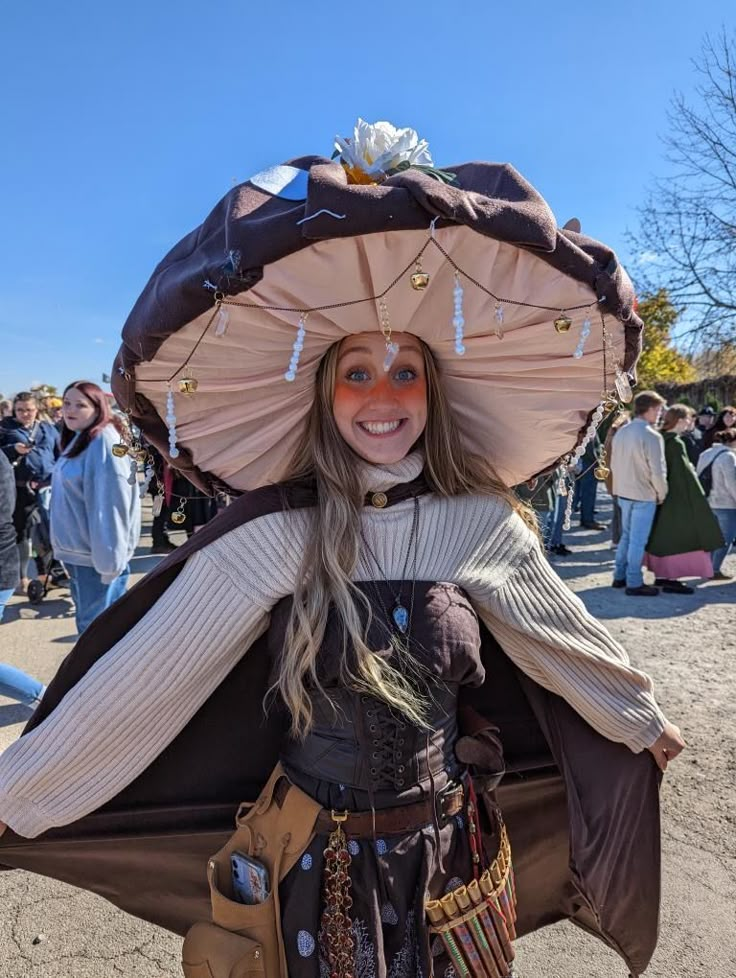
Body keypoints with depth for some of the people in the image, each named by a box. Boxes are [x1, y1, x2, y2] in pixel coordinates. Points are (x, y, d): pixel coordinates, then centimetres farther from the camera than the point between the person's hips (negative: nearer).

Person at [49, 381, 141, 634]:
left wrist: (108, 558, -23)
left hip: (97, 555, -9)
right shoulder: (78, 440, 12)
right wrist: (67, 548, 18)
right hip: (77, 551, 9)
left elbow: (110, 503, -22)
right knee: (87, 624, 21)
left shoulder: (103, 441, -18)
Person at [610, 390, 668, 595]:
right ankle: (634, 583, 8)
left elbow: (613, 463, 11)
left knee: (626, 535, 19)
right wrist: (662, 494, -3)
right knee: (638, 540, 1)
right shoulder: (651, 436, -18)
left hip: (623, 493, 7)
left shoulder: (621, 432, 4)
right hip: (644, 495, -7)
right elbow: (657, 471, -18)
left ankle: (620, 576, 25)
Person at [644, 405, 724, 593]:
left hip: (661, 494, 9)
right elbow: (684, 474, -20)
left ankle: (661, 575, 23)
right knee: (677, 536, -2)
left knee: (663, 535, 14)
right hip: (677, 498, -9)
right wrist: (698, 497, -13)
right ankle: (671, 579, 2)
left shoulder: (661, 439, 6)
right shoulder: (676, 443, -19)